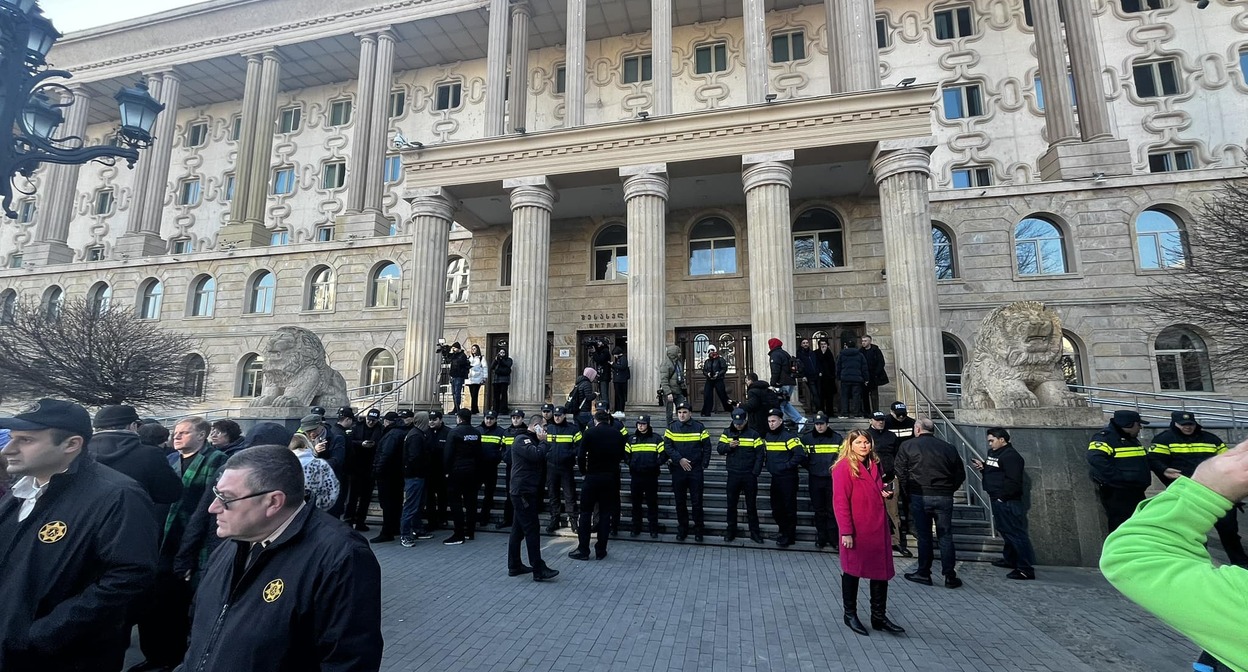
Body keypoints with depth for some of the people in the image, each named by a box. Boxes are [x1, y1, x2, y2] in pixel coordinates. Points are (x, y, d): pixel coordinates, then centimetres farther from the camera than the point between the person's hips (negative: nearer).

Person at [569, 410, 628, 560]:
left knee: (586, 513, 8)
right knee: (605, 513, 9)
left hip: (593, 476, -3)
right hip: (611, 477, 3)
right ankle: (601, 550, 14)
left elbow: (581, 456, -11)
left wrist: (583, 471, 3)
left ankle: (583, 550, 11)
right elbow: (622, 456, 7)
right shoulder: (617, 434, 3)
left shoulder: (590, 432, -7)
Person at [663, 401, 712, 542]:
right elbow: (667, 446, -6)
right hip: (677, 470, 1)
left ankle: (698, 530, 19)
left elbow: (707, 447, 2)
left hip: (695, 471, -1)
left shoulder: (699, 427, -1)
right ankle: (682, 529, 24)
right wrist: (679, 459, -16)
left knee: (697, 502, 5)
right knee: (680, 502, 10)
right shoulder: (671, 428, 1)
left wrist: (704, 464, -4)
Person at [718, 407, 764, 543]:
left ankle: (754, 532, 20)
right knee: (731, 504, 10)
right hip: (733, 475, 2)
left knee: (751, 504, 9)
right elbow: (719, 449, 1)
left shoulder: (753, 434, -3)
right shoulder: (727, 432, 3)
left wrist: (755, 472, -10)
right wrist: (729, 446, -19)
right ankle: (731, 531, 22)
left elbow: (759, 454, -3)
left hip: (749, 476, -1)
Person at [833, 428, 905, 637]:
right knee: (852, 571, 9)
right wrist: (846, 531, -20)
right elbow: (840, 501, -18)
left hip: (877, 528, 7)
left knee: (882, 571, 11)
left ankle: (879, 616, 26)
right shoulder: (844, 467, -16)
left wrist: (885, 493, 2)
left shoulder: (875, 465, 9)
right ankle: (850, 614, 26)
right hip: (856, 530, -7)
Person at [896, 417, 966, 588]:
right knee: (945, 536, 10)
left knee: (923, 535, 8)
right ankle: (950, 576, 13)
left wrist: (909, 491, 5)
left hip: (919, 497, -2)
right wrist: (948, 490, 16)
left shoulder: (907, 446, -3)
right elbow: (960, 474, 8)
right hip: (944, 497, 2)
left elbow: (900, 472, -7)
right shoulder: (949, 448, 6)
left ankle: (924, 573, 16)